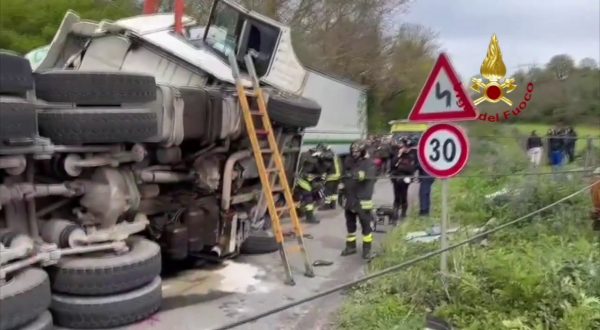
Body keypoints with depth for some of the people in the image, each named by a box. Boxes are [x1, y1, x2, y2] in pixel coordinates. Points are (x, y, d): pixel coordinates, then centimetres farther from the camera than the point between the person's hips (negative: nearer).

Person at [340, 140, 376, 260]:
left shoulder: (369, 163, -9)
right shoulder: (348, 161, 9)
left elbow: (369, 175, -32)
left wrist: (358, 175, -52)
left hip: (363, 199, -6)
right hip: (349, 198, 6)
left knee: (366, 224, 0)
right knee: (350, 224, 14)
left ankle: (367, 249, 8)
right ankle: (350, 246, 26)